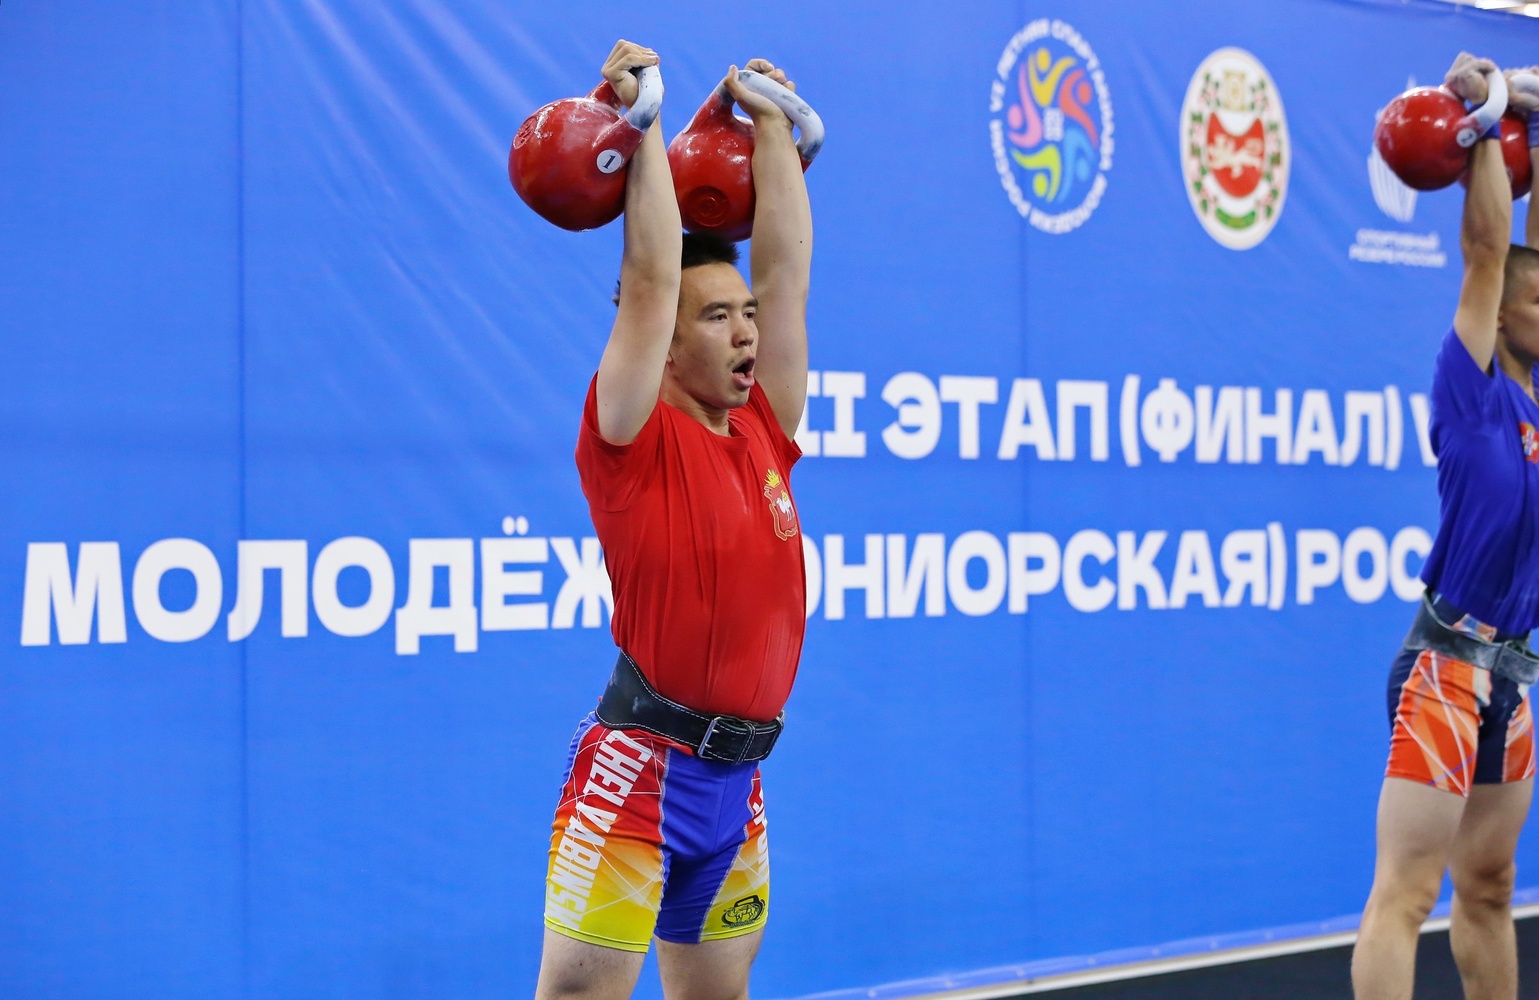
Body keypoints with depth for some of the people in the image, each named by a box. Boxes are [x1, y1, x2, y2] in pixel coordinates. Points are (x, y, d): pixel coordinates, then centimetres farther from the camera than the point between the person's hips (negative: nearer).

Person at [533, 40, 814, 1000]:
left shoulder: (764, 432, 9)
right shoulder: (635, 441, -7)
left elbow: (788, 269, 10)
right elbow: (652, 279, -12)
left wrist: (772, 126, 13)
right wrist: (644, 127, -8)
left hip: (739, 779, 7)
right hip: (642, 768, -7)